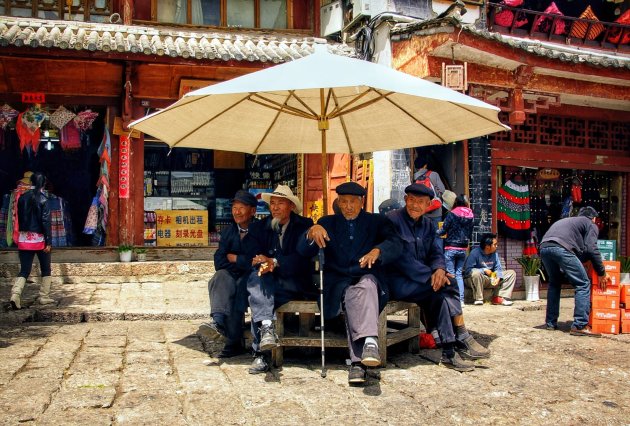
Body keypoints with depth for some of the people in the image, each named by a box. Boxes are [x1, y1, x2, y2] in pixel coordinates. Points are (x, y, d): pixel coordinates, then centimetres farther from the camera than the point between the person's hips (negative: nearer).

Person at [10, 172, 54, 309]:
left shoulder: (22, 198, 5)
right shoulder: (43, 199, -9)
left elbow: (20, 218, 12)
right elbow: (46, 221, -13)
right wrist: (48, 241, -12)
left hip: (24, 239, 4)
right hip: (39, 239, -4)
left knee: (24, 270, 5)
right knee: (46, 269, 12)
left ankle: (15, 294, -16)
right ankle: (44, 297, 14)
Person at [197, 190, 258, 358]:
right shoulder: (228, 232, 13)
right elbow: (219, 262, 2)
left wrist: (234, 258, -3)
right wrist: (244, 261, -10)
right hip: (231, 275, 4)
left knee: (240, 286, -34)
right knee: (220, 277, -28)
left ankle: (233, 342, -34)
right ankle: (218, 322, -53)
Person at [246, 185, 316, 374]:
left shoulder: (305, 225, 5)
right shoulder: (259, 227, 15)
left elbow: (302, 259, -8)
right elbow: (256, 257, 4)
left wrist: (274, 262, -22)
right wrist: (264, 266, -21)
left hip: (296, 286, -3)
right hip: (269, 285, 3)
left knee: (258, 300, -31)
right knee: (256, 276, -32)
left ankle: (261, 353, -30)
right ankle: (267, 327, -44)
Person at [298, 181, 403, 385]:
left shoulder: (378, 222, 16)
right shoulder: (328, 223, 19)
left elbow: (396, 244, -4)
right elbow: (303, 251, 6)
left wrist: (377, 251, -27)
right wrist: (312, 232, -17)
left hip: (367, 279, 0)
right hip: (337, 282, 1)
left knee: (367, 286, -36)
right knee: (351, 296, -34)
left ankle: (358, 361, -49)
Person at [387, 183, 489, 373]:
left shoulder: (428, 225, 13)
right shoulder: (393, 220, -10)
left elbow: (436, 253, 8)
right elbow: (401, 258, -17)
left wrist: (439, 270, -17)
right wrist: (430, 276, -23)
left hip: (422, 281, 7)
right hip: (397, 282, -7)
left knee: (440, 295, -23)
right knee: (447, 285, -23)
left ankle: (449, 353, -18)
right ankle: (463, 339, -13)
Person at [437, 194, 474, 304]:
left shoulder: (452, 214, -10)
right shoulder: (470, 216, 4)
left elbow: (443, 231, -6)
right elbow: (470, 234, 12)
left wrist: (436, 232, 14)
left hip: (451, 248, -5)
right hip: (463, 249, 5)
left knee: (451, 274, 1)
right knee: (459, 274, 11)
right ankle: (461, 299, 7)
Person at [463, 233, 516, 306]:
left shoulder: (494, 254, 3)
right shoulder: (475, 253, -19)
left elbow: (498, 268, 3)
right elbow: (467, 270, -25)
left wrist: (498, 278, -17)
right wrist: (484, 270, -22)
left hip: (491, 279, 7)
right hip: (473, 279, -7)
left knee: (511, 273, 0)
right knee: (476, 273, -42)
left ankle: (498, 297, -12)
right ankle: (478, 299, -25)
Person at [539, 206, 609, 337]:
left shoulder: (566, 220, 40)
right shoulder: (591, 225, 22)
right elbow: (591, 249, 8)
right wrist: (602, 273, 14)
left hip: (544, 247, 7)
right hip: (561, 248, -7)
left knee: (554, 283, 26)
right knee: (583, 284, 3)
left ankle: (551, 323, 24)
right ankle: (580, 326, -4)